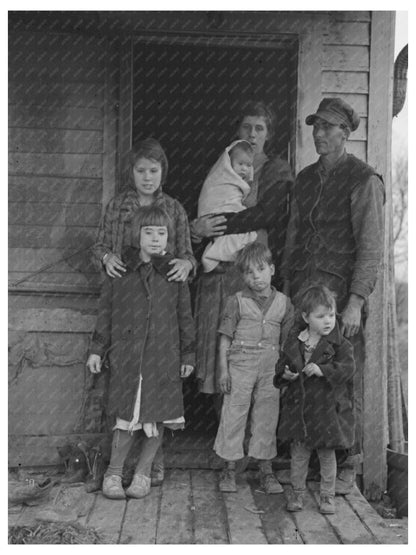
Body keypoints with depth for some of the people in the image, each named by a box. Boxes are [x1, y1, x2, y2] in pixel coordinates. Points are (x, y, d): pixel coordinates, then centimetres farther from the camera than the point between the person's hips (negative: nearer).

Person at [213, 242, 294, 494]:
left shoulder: (284, 303, 5)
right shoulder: (237, 301, 0)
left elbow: (287, 340, 10)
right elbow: (225, 338, 0)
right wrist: (224, 369, -6)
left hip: (271, 368, 2)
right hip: (240, 363, -1)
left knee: (267, 417, 7)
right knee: (234, 414, 2)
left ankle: (266, 471, 20)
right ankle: (229, 470, 15)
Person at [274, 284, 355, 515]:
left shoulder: (339, 344, -7)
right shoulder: (293, 341, 1)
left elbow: (348, 368, -18)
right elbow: (281, 365, 9)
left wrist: (322, 370, -29)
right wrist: (285, 374, -12)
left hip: (327, 408, -2)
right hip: (298, 407, 2)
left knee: (327, 454, 11)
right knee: (298, 453, 12)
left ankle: (327, 496, 28)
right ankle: (297, 492, 30)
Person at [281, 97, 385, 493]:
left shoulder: (364, 180, -2)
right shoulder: (306, 179, 17)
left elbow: (371, 247, -8)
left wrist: (356, 302, -14)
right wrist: (286, 288, 14)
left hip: (339, 288, -5)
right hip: (302, 286, 5)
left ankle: (347, 465, 12)